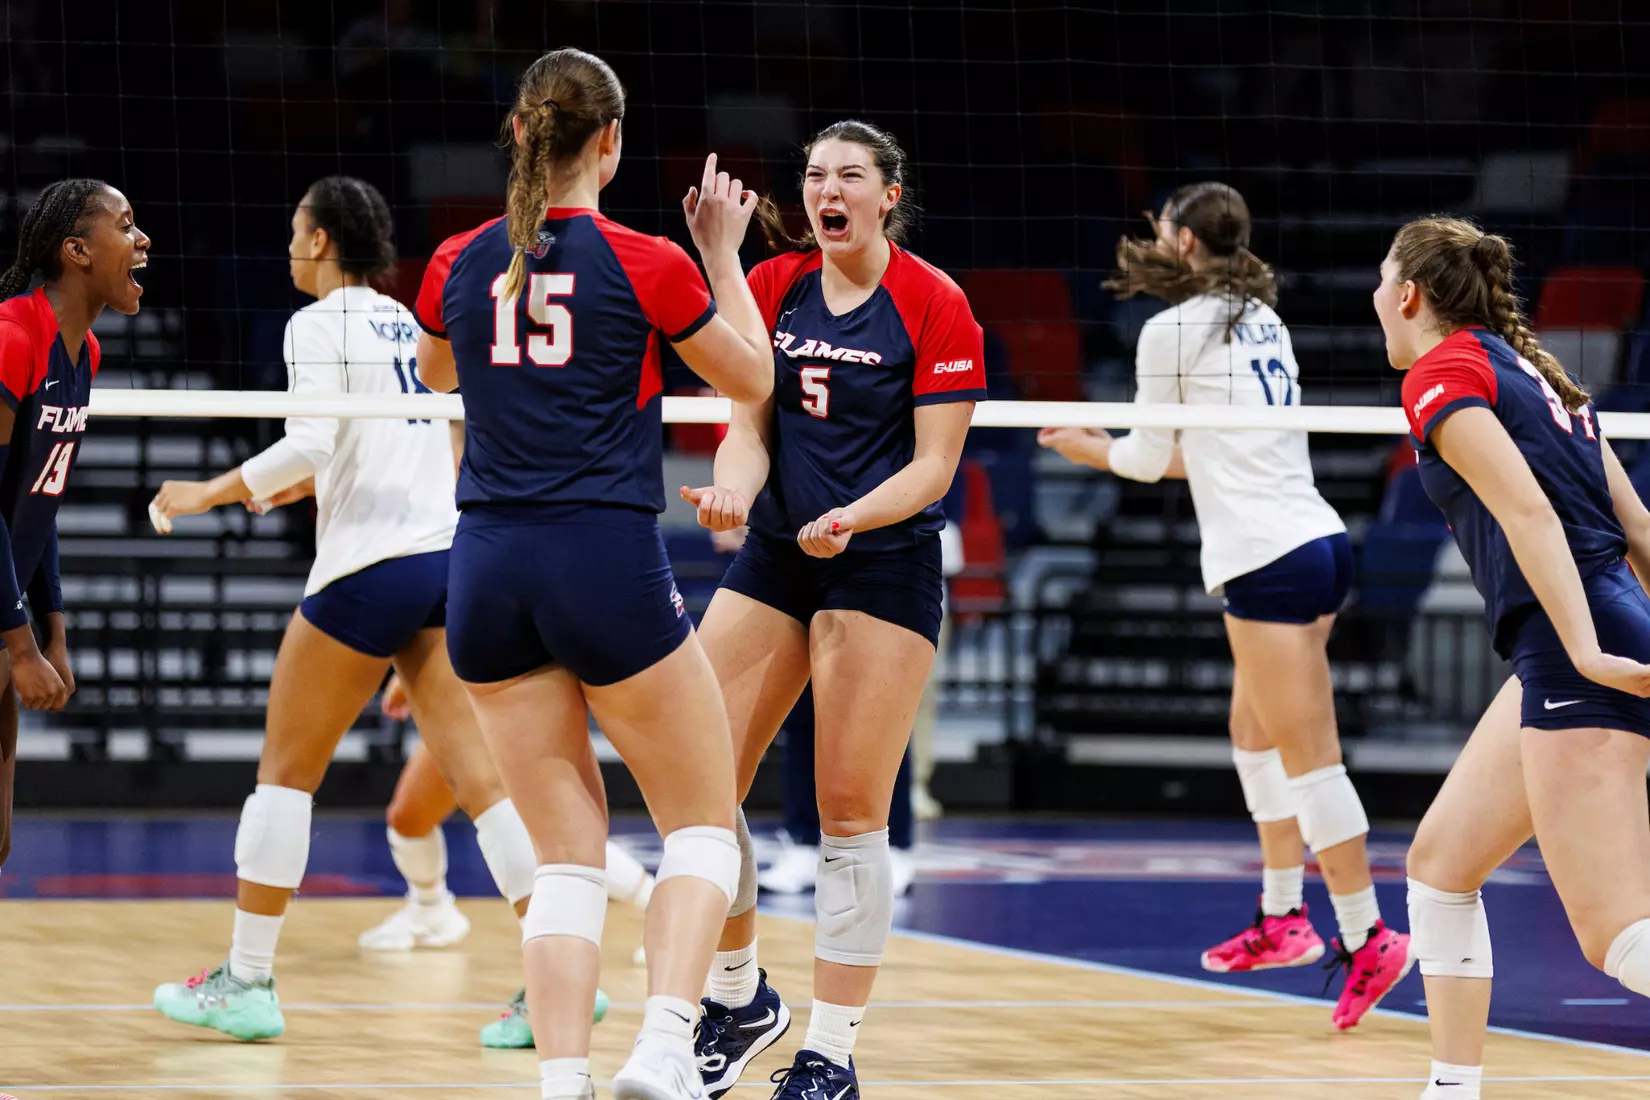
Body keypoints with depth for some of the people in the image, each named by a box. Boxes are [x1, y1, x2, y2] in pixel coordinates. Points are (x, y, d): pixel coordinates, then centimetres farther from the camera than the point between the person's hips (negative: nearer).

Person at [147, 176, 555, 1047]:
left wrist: (207, 493, -7)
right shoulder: (407, 322, 18)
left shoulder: (318, 326, -5)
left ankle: (247, 982, 9)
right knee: (477, 778, 2)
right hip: (448, 556, 7)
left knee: (285, 770, 6)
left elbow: (308, 444, -16)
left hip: (369, 566, -7)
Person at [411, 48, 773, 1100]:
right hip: (609, 564, -4)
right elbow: (752, 379, 9)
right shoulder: (646, 265, -6)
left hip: (489, 573, 4)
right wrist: (724, 254, 20)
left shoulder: (461, 263, 4)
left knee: (569, 849, 9)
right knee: (704, 822, 10)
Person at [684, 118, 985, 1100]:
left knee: (851, 814, -5)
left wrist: (850, 518, -26)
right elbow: (750, 428, 6)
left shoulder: (937, 306, -8)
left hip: (885, 567, -5)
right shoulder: (773, 287, 5)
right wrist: (733, 490, -16)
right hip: (774, 558, 5)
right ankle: (740, 999, 20)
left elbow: (934, 465, -9)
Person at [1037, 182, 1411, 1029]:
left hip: (1267, 561, -9)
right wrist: (1105, 451, 31)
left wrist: (1092, 449, 23)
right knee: (1256, 736, 19)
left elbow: (1148, 458, 2)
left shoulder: (1172, 331, -8)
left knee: (1309, 757, -8)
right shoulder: (1262, 318, 16)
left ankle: (1368, 937, -10)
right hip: (1316, 539, 9)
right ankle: (1282, 919, 23)